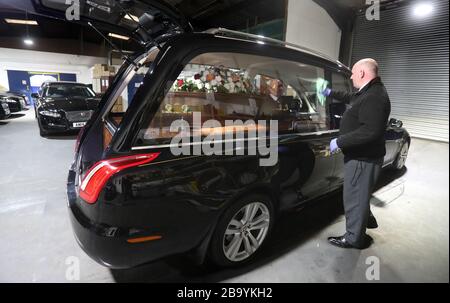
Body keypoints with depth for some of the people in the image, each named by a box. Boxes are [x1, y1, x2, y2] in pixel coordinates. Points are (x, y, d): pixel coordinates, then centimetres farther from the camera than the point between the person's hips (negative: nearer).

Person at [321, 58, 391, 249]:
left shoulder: (374, 97, -24)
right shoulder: (369, 92, 9)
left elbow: (370, 131, -33)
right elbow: (351, 99, 31)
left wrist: (339, 142, -27)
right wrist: (331, 93, 34)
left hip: (363, 159, -11)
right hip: (361, 156, 11)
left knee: (354, 198, 3)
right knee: (360, 194, 28)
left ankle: (354, 238, 21)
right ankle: (367, 220, 50)